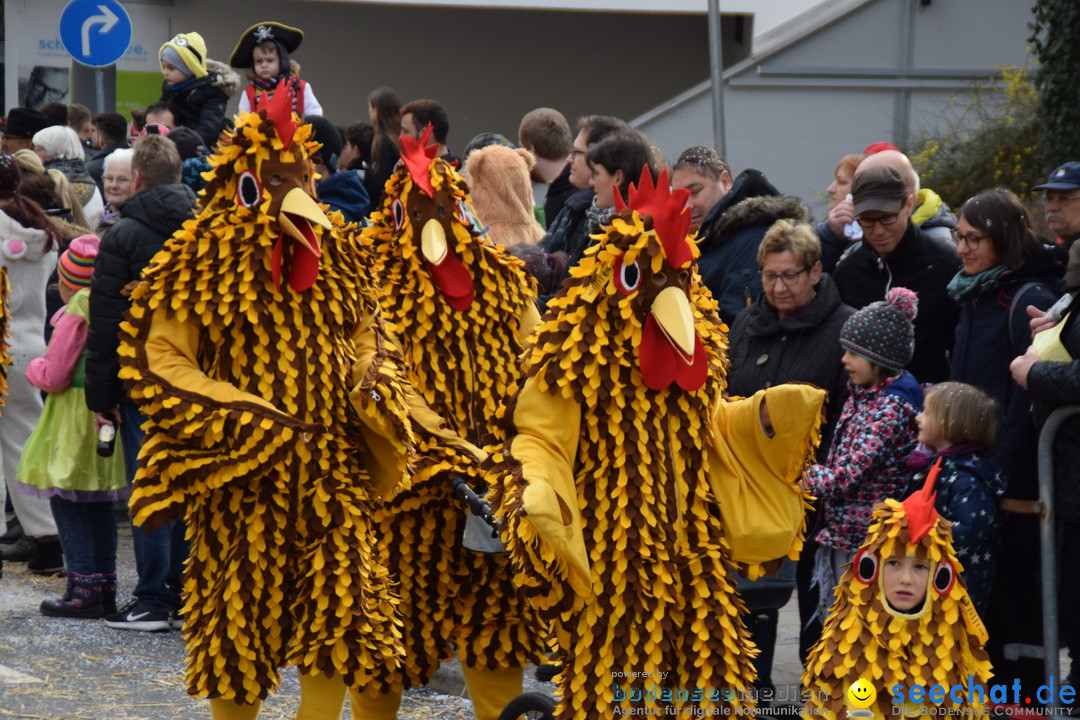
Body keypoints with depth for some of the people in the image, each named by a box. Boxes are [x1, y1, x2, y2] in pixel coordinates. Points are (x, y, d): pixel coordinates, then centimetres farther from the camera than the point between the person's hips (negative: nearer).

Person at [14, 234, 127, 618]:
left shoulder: (76, 313, -15)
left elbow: (54, 377, -14)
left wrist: (34, 367, 8)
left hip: (74, 419, -8)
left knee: (66, 500, -4)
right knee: (100, 504, 14)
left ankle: (84, 589, -10)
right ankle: (106, 585, 16)